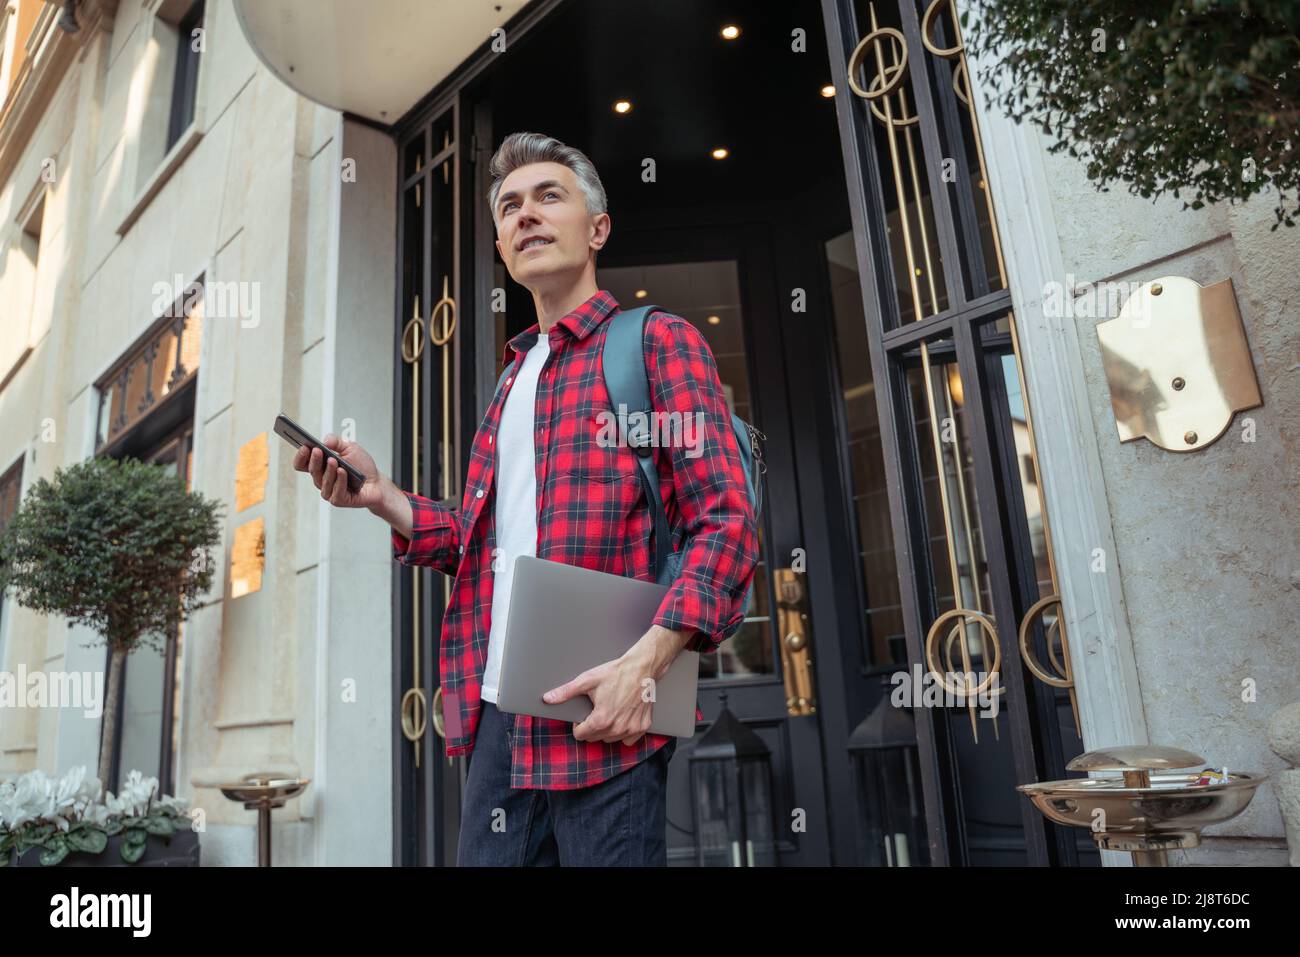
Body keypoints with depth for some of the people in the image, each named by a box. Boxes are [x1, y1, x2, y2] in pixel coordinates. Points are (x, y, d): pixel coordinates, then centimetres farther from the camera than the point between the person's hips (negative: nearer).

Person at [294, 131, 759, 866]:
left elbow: (727, 519, -10)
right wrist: (383, 498, 5)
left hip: (601, 716, -6)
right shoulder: (515, 379, 20)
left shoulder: (658, 340, -1)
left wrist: (648, 660, -22)